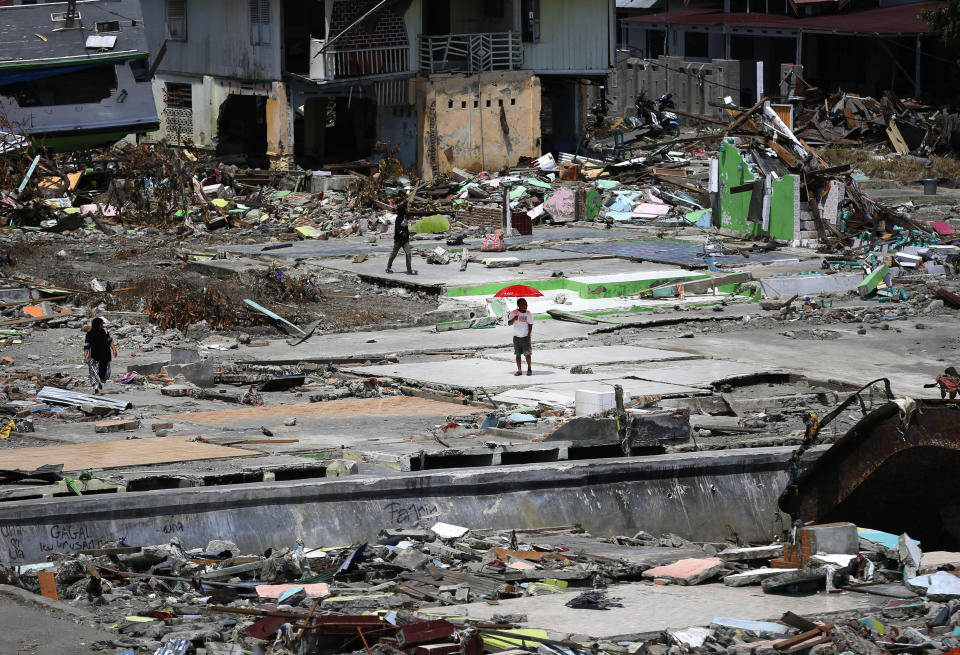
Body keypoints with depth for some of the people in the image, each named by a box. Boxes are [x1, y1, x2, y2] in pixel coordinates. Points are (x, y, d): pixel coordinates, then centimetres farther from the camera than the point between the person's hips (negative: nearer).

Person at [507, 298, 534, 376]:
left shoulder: (529, 313, -2)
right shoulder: (514, 313, 0)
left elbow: (530, 325, -4)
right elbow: (509, 323, -4)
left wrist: (528, 335, -13)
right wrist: (514, 319, -25)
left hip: (525, 336, -2)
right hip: (516, 336, 2)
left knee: (527, 353, -7)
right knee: (518, 354, 2)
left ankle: (529, 369, 7)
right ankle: (519, 370, 7)